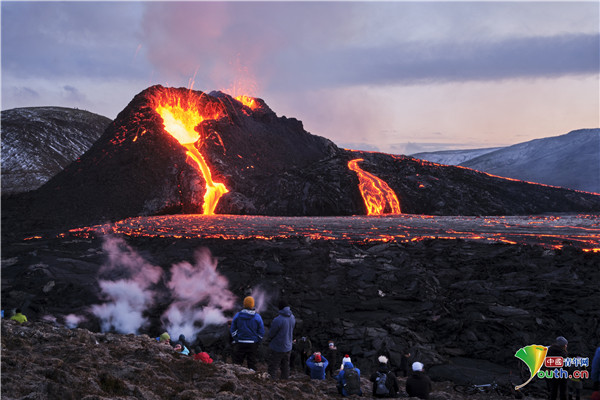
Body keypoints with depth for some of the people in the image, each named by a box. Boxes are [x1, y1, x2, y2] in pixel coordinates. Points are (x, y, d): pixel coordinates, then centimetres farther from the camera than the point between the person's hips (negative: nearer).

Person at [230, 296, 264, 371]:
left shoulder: (237, 316, -5)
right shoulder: (257, 317, -8)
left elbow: (233, 330, 1)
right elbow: (261, 332, -3)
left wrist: (236, 340, 10)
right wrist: (258, 342, 9)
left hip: (240, 343, 1)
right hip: (253, 344, -1)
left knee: (237, 363, 11)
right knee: (252, 363, 10)